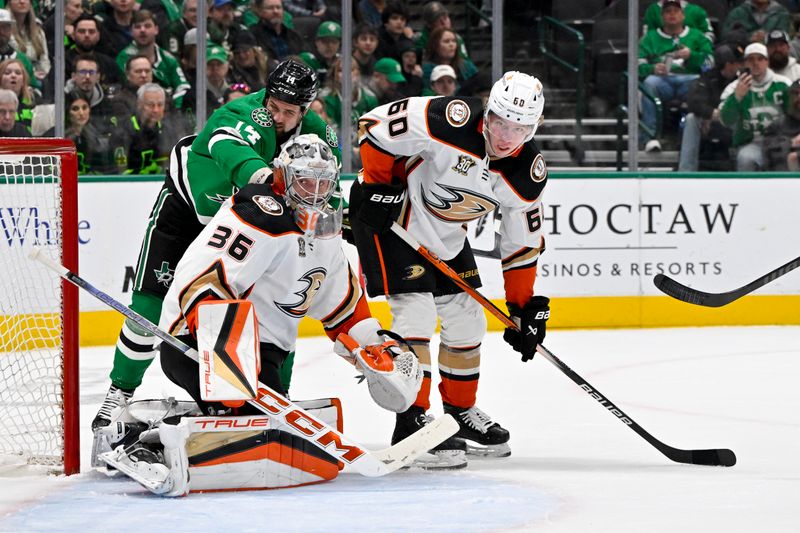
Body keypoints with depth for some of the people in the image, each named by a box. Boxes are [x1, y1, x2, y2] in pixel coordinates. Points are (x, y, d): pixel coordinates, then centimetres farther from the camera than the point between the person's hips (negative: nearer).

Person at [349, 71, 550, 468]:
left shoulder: (528, 173, -12)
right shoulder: (450, 121, -32)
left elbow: (523, 242, 0)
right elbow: (374, 126, -22)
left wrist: (525, 306, 0)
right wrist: (378, 186, -19)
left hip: (446, 234, 7)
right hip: (389, 215, -7)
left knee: (466, 322, 10)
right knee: (416, 311, -18)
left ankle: (461, 411, 30)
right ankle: (411, 421, -15)